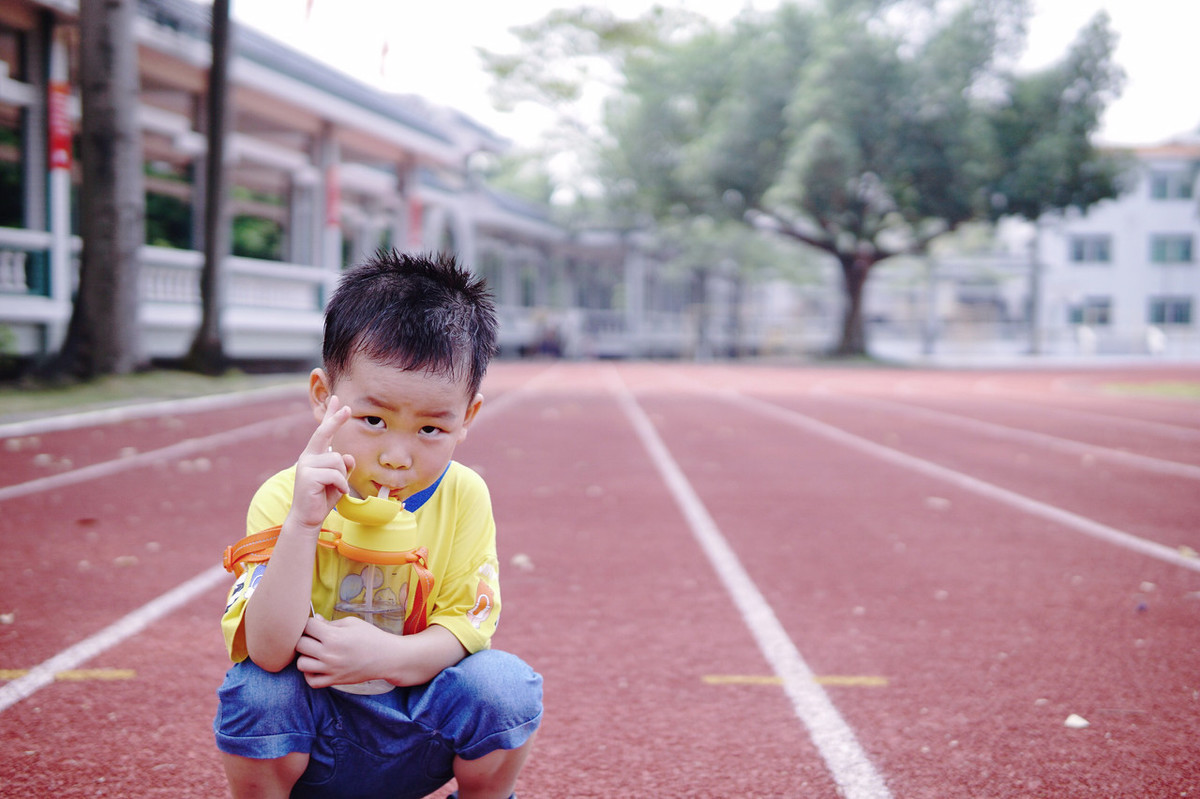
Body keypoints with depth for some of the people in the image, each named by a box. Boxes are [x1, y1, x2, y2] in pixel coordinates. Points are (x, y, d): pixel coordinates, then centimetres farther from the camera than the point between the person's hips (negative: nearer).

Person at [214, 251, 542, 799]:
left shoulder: (464, 497, -10)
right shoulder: (282, 501, -17)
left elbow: (467, 627, -10)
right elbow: (270, 651, -28)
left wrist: (387, 655, -30)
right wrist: (303, 524, -40)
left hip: (418, 741, 2)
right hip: (309, 748, -1)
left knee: (504, 684, -24)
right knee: (255, 688, -30)